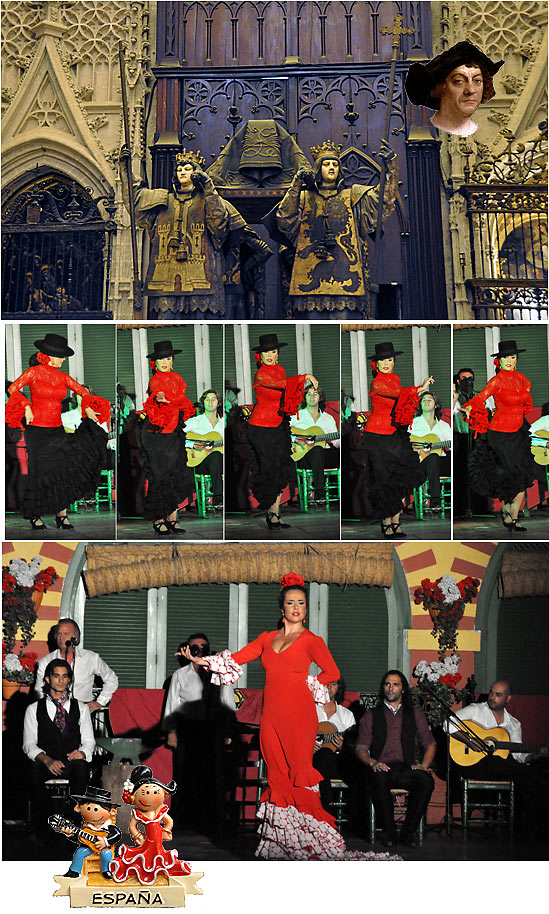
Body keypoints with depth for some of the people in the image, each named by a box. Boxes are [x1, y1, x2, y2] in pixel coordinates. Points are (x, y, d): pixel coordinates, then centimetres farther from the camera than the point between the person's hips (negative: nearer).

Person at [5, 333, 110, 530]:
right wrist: (27, 407, -22)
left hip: (57, 430, 5)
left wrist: (88, 408, -5)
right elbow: (12, 389, -15)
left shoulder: (62, 376, 7)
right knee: (39, 473, 0)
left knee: (64, 468, -7)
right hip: (37, 431, -4)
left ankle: (62, 514, 0)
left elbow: (82, 391, 11)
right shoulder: (34, 372, -6)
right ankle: (34, 516, 15)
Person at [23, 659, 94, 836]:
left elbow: (89, 741, 13)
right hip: (46, 764, 0)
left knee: (81, 765, -36)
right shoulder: (34, 709, 14)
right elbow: (28, 744, 5)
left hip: (72, 762, 0)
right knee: (35, 768, -36)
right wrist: (47, 760, -16)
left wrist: (81, 753, -13)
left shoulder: (81, 707, 18)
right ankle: (41, 827, -26)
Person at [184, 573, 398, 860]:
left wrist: (305, 684, 2)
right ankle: (280, 843, 8)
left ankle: (306, 841, -2)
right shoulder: (267, 638, 16)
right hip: (272, 713, 4)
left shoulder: (311, 640, 3)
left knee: (298, 772, -7)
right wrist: (202, 660, 7)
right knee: (277, 773, 3)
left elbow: (332, 673, 1)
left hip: (298, 712, -4)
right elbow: (236, 658, 15)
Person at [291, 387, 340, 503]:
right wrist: (294, 438, -13)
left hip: (325, 456, 3)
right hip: (302, 457, -3)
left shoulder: (328, 418, 23)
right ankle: (319, 491, -45)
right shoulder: (297, 416, 14)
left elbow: (336, 442, 15)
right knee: (317, 450, -39)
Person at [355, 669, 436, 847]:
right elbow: (361, 748, 7)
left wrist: (424, 765, -4)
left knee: (426, 780, -32)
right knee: (379, 779, -38)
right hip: (382, 768, -1)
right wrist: (373, 762, -14)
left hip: (406, 768, 1)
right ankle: (388, 832, -22)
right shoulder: (371, 716, 16)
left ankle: (408, 831, -18)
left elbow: (430, 744, 16)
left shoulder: (414, 714, 20)